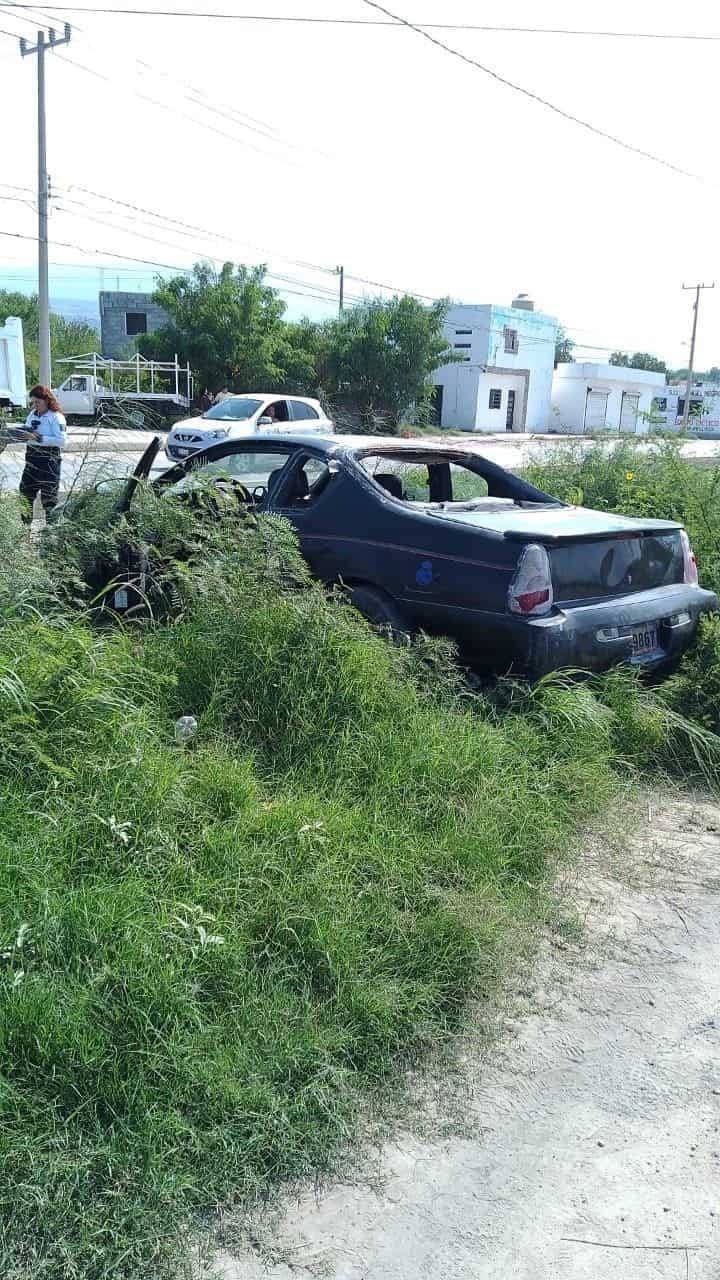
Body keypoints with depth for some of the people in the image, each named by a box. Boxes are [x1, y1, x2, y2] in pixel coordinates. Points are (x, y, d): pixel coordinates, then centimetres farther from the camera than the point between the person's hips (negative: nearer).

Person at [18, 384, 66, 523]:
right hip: (32, 459, 7)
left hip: (49, 461, -7)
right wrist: (23, 434, -7)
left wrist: (37, 438, -25)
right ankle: (25, 526, 21)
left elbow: (61, 440, -20)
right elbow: (27, 432, 18)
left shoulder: (56, 417, -10)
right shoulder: (32, 414, 11)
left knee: (49, 496, -1)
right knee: (25, 492, 10)